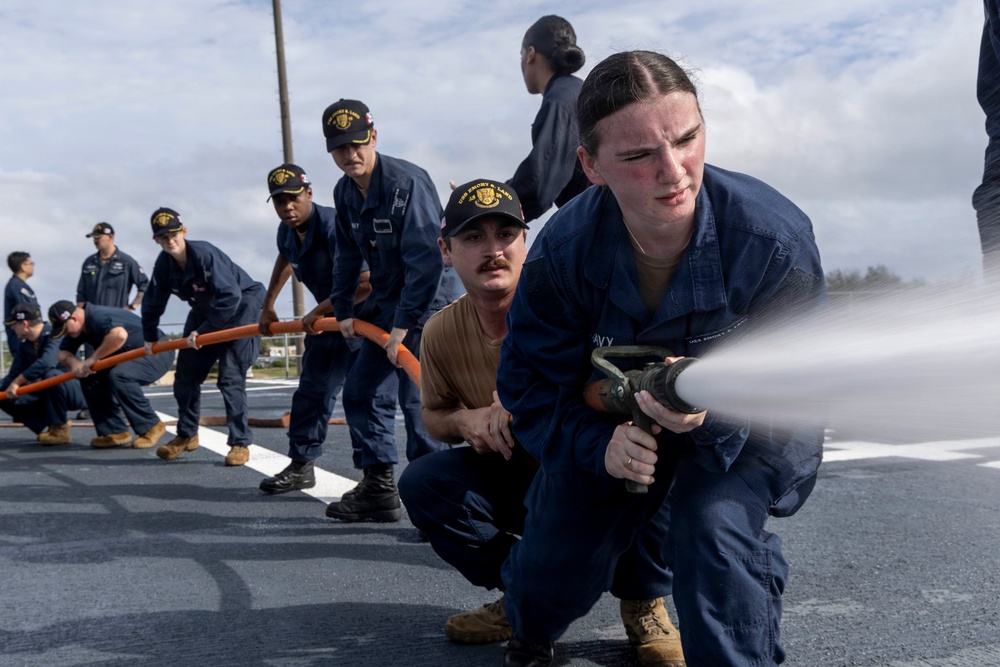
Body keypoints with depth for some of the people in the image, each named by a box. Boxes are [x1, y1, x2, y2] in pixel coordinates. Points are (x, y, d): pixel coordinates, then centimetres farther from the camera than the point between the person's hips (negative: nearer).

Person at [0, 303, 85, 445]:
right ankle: (48, 427, 3)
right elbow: (13, 376, 7)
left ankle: (60, 430, -21)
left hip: (74, 391, -8)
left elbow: (47, 363, -35)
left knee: (51, 375, -37)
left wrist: (17, 382, -28)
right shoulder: (25, 346, 6)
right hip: (46, 394, 8)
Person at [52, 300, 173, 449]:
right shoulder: (80, 327, 1)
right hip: (130, 358, 10)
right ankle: (115, 432, 3)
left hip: (158, 353, -10)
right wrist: (74, 363, -20)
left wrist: (93, 358, -37)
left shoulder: (98, 318, -28)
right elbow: (63, 353, 4)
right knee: (89, 377, -2)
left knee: (117, 376, -32)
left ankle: (151, 427, -16)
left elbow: (120, 335, -48)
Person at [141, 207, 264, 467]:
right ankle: (186, 435, 25)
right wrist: (149, 336, 12)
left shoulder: (205, 254, -31)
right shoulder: (164, 264, -9)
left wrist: (203, 331, -29)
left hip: (240, 306, -7)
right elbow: (154, 301, 8)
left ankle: (240, 443, -8)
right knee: (186, 372, 7)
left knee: (230, 376, -16)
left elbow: (230, 296, -35)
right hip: (204, 310, 8)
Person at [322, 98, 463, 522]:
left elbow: (427, 258, -25)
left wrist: (405, 324, -25)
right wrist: (343, 309, 10)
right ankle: (378, 489, 19)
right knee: (360, 392, 9)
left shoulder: (407, 182, -21)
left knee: (418, 399, -15)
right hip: (386, 304, 9)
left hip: (430, 302, -9)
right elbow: (348, 256, 16)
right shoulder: (345, 193, 4)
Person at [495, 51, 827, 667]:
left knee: (715, 522, -32)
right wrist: (599, 444, -35)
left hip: (746, 426, -1)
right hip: (613, 425, 2)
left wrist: (714, 411, -46)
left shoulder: (775, 237, -30)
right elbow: (530, 384, -15)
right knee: (547, 585, 2)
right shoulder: (564, 249, -25)